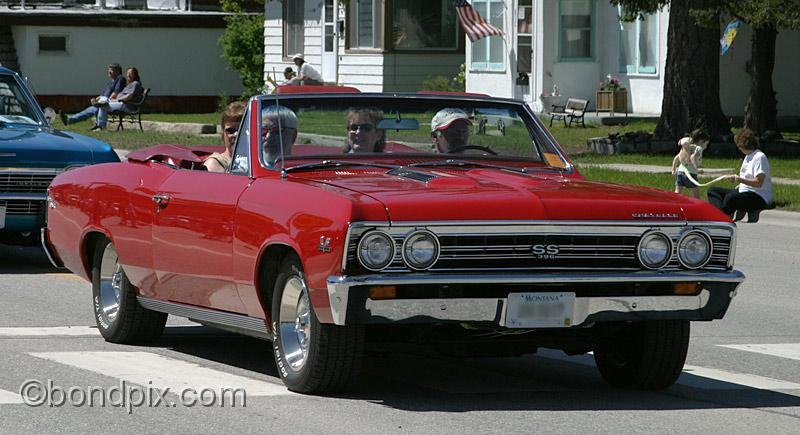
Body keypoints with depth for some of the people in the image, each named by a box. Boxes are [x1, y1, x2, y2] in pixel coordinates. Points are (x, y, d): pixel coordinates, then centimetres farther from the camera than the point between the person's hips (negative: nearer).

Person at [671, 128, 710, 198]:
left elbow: (676, 158, 20)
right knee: (696, 196, 4)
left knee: (677, 193, 5)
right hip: (690, 173, -6)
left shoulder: (688, 147, 20)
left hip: (680, 171, 7)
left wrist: (673, 170, 26)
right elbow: (693, 157, -22)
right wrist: (697, 168, -24)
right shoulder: (698, 148, -2)